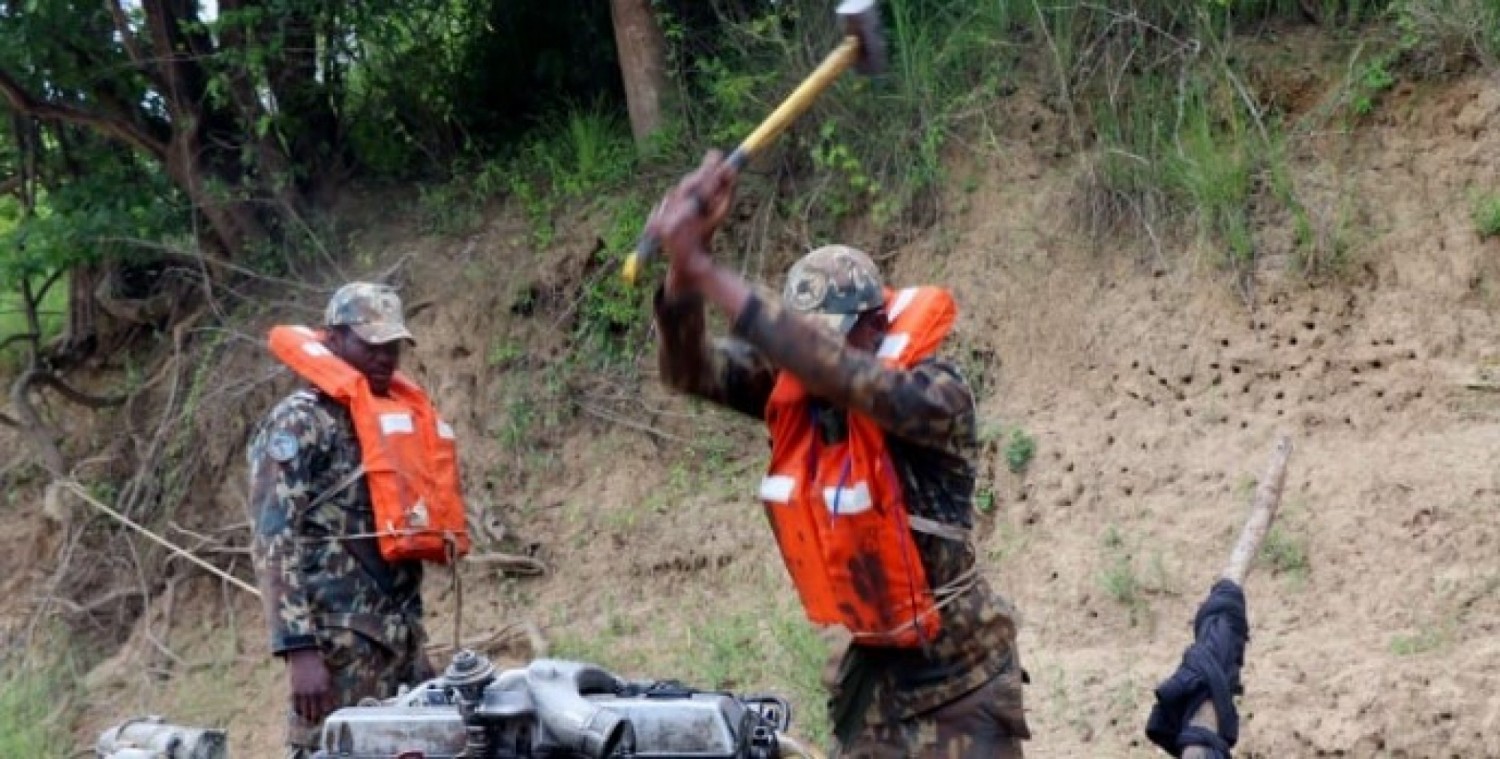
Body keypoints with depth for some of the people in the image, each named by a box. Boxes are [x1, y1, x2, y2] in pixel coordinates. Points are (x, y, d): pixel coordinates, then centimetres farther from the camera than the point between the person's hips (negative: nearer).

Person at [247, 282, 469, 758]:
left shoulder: (403, 415, 18)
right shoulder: (299, 423, -6)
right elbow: (275, 543, -14)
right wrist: (299, 648, -21)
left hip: (405, 634, 8)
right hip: (339, 641, -8)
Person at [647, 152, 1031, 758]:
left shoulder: (936, 394, -22)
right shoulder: (792, 391, -4)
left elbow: (837, 370, -39)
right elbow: (689, 370, -15)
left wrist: (705, 269, -42)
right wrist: (683, 265, -35)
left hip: (956, 669, -6)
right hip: (871, 664, 6)